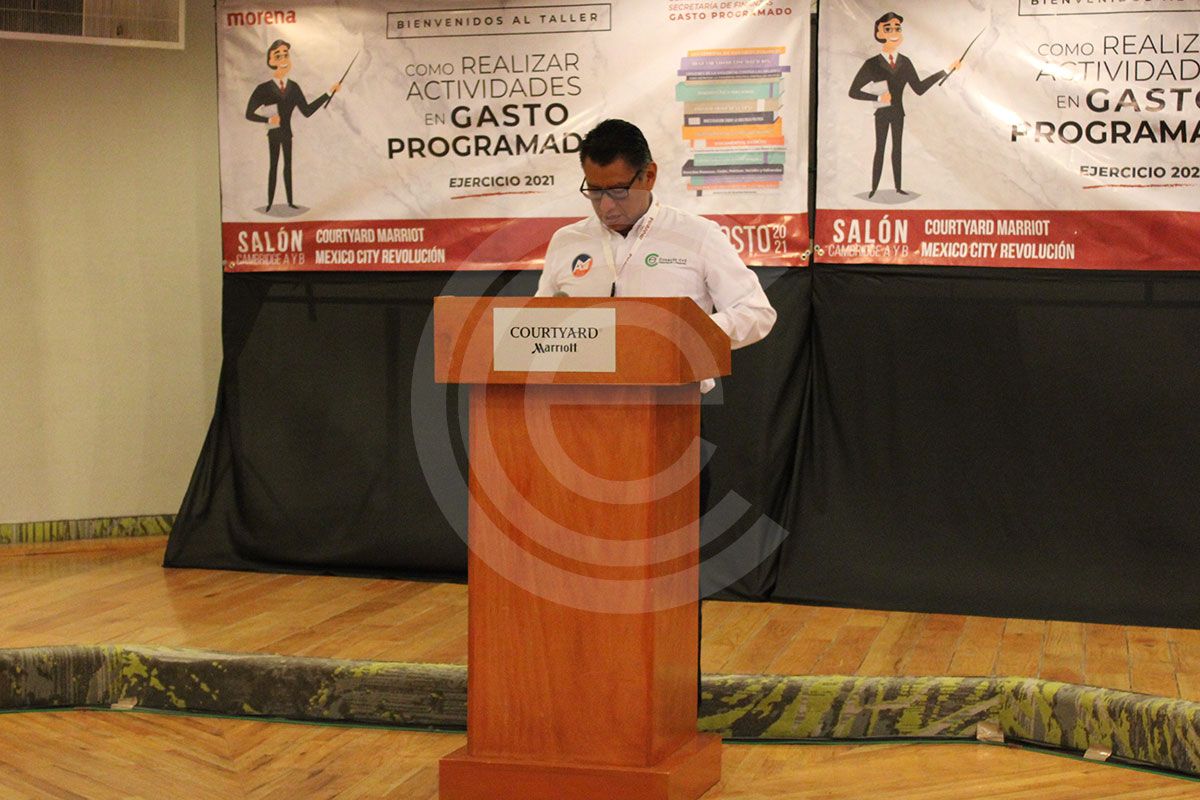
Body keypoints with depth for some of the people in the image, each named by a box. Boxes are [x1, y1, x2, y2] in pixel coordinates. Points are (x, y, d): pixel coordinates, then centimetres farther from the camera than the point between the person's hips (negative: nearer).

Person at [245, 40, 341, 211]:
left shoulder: (294, 87, 1)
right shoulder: (264, 89, -13)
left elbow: (307, 111, 1)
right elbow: (249, 114, -10)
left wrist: (329, 93, 0)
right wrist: (268, 120, -27)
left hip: (287, 132, 4)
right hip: (274, 133, -4)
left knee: (288, 165, 10)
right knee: (273, 166, -2)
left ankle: (290, 201, 18)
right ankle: (270, 203, 4)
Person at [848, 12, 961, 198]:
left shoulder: (905, 62, -1)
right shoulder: (871, 64, -14)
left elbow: (919, 88, -4)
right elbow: (853, 92, -12)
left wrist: (947, 70, -6)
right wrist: (878, 98, -22)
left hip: (898, 112, 4)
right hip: (882, 113, -4)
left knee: (897, 148, 10)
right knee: (879, 149, -1)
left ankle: (897, 187, 19)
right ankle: (874, 189, 4)